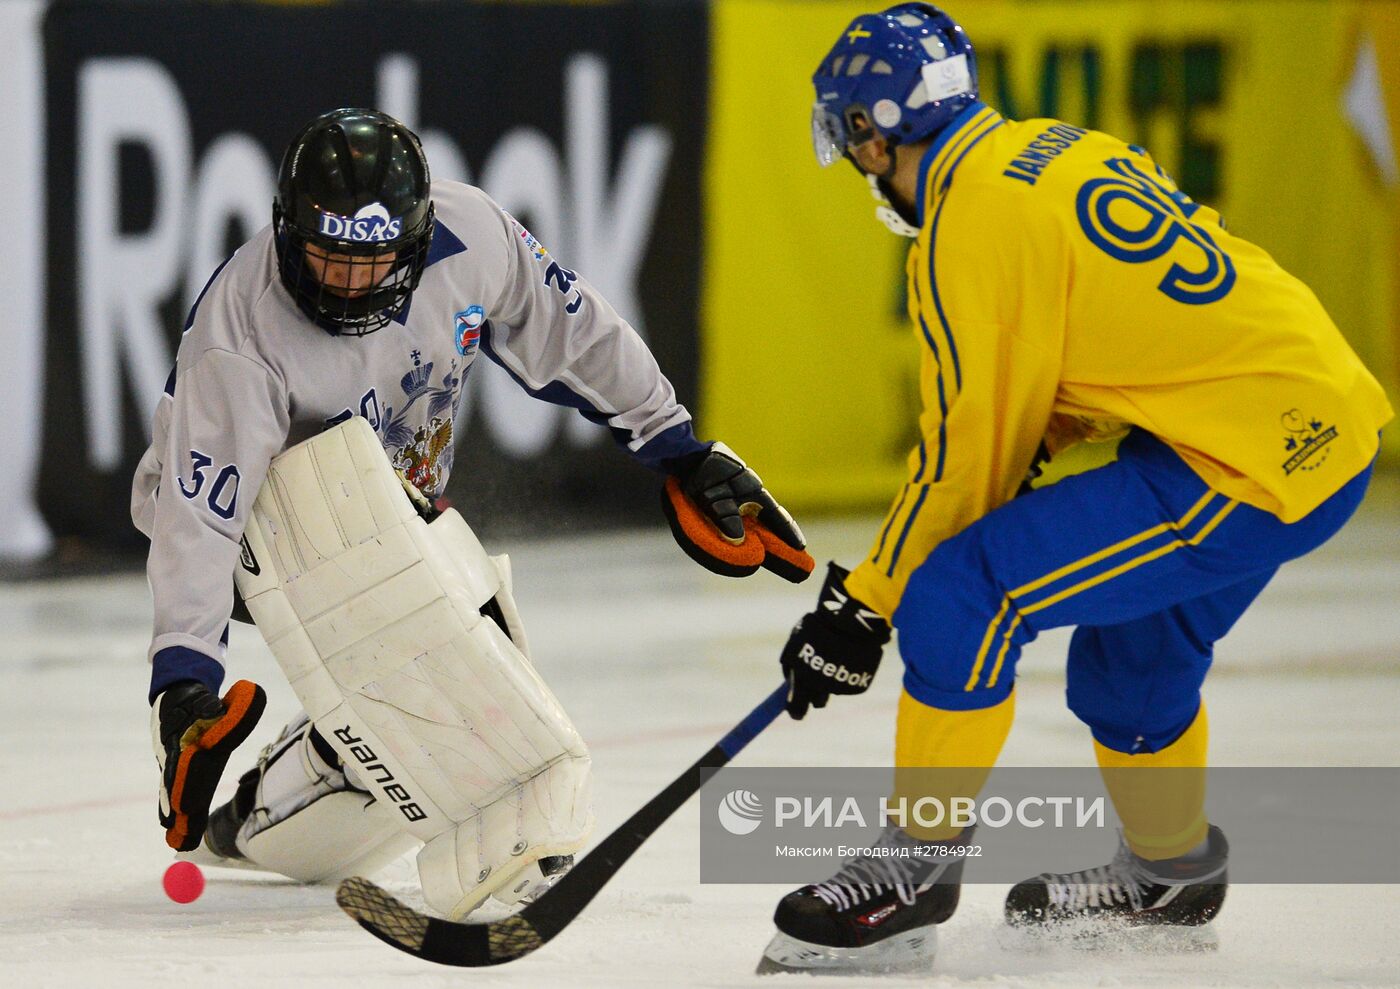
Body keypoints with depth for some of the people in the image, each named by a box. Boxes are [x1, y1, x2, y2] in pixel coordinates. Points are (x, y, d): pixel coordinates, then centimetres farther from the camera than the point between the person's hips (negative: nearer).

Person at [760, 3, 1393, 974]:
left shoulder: (972, 228, -13)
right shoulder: (1060, 150, 14)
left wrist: (865, 603, 0)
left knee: (960, 595, -11)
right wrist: (1034, 439, 23)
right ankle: (1172, 869, 47)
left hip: (1243, 464, -10)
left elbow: (967, 452, -10)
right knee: (1128, 655, 27)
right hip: (1319, 419, 10)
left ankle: (916, 867, 0)